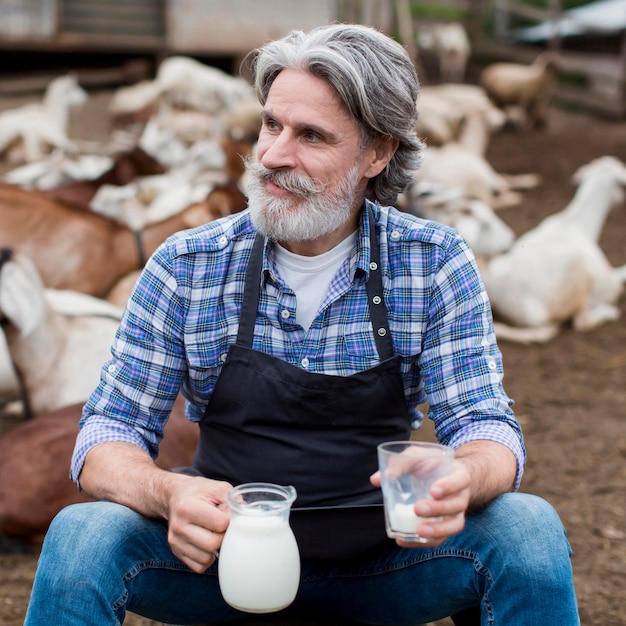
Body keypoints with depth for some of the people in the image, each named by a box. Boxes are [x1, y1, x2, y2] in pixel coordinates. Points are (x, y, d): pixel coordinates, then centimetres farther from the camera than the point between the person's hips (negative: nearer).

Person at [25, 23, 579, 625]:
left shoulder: (435, 263, -5)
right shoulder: (186, 267, -5)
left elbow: (485, 425, -7)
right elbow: (108, 438, -5)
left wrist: (462, 480, -34)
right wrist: (169, 494, -30)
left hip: (380, 553, 1)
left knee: (528, 528, -25)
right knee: (81, 535, -27)